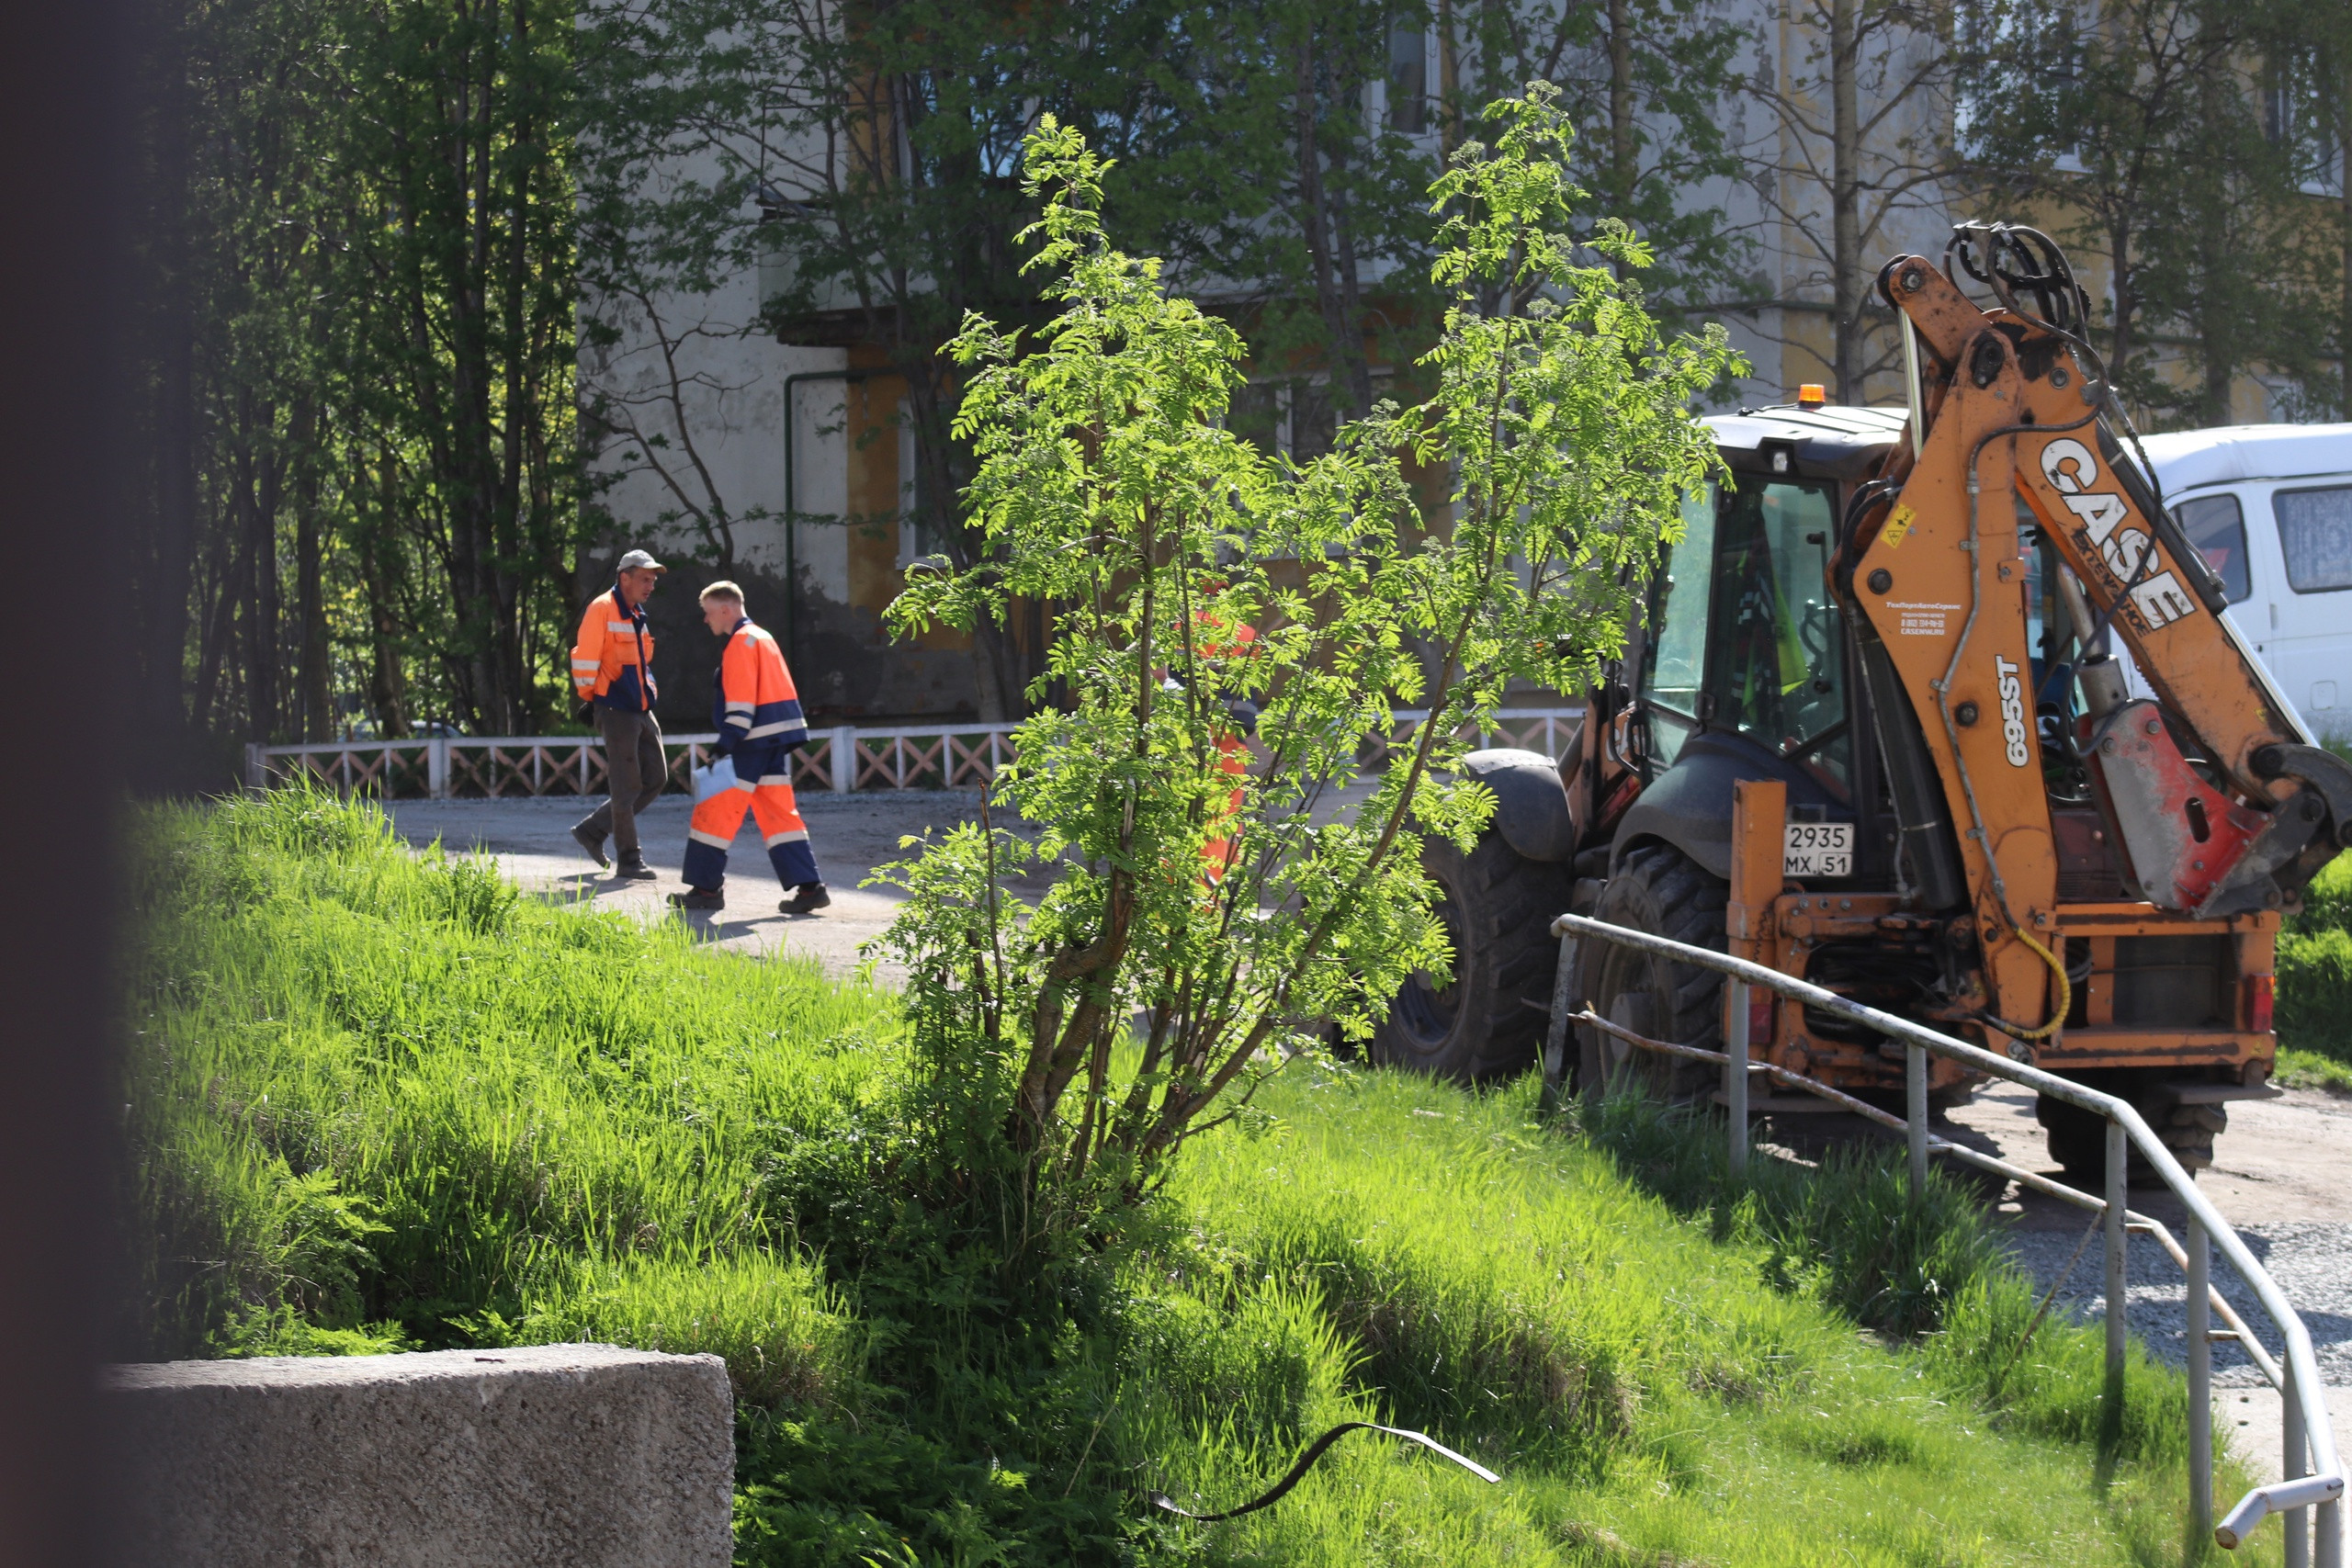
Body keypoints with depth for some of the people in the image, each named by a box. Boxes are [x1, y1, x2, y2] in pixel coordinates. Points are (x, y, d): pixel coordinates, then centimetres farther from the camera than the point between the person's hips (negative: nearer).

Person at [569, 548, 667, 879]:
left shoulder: (637, 616, 17)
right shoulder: (602, 610, -11)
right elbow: (585, 659, -14)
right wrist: (590, 700, -12)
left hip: (641, 711, 9)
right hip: (616, 711, -9)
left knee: (656, 779, 9)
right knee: (627, 787, -5)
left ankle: (592, 829, 17)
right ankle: (629, 859, 1)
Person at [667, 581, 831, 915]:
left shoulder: (741, 642, -10)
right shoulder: (761, 637, 19)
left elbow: (741, 701, -18)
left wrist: (726, 744, -21)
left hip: (753, 745, -10)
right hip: (775, 741, 10)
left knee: (715, 811, -2)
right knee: (779, 813, 7)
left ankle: (706, 887, 2)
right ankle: (809, 886, 0)